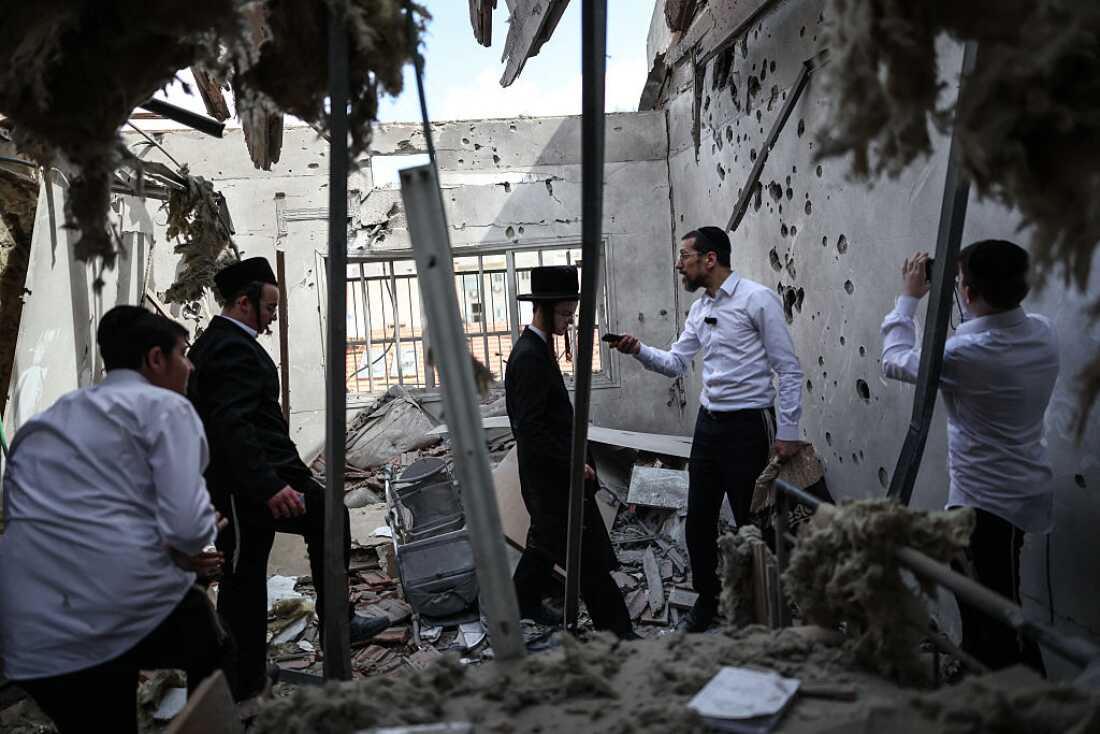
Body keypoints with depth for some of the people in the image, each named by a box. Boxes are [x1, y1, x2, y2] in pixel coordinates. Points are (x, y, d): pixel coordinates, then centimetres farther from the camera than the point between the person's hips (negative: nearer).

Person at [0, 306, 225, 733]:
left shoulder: (45, 421, 19)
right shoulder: (164, 407, -4)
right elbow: (188, 526, -16)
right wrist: (190, 550, 8)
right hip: (126, 605, -6)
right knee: (210, 655, 26)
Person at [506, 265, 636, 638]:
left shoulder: (537, 349, 9)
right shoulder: (529, 356, -22)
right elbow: (530, 428, -25)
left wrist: (572, 459, 16)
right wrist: (572, 463, -20)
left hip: (550, 471, 10)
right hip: (551, 472, -10)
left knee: (547, 540, 24)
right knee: (588, 555, -3)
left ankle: (525, 603, 39)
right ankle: (617, 630, 5)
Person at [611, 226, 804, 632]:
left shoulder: (758, 299, -12)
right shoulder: (699, 309, 11)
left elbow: (789, 369, -11)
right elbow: (675, 363, 15)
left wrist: (788, 431, -14)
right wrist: (640, 351, -3)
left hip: (749, 426, -7)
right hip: (709, 423, 7)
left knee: (752, 523, 4)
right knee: (698, 521, 12)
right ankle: (707, 599, 30)